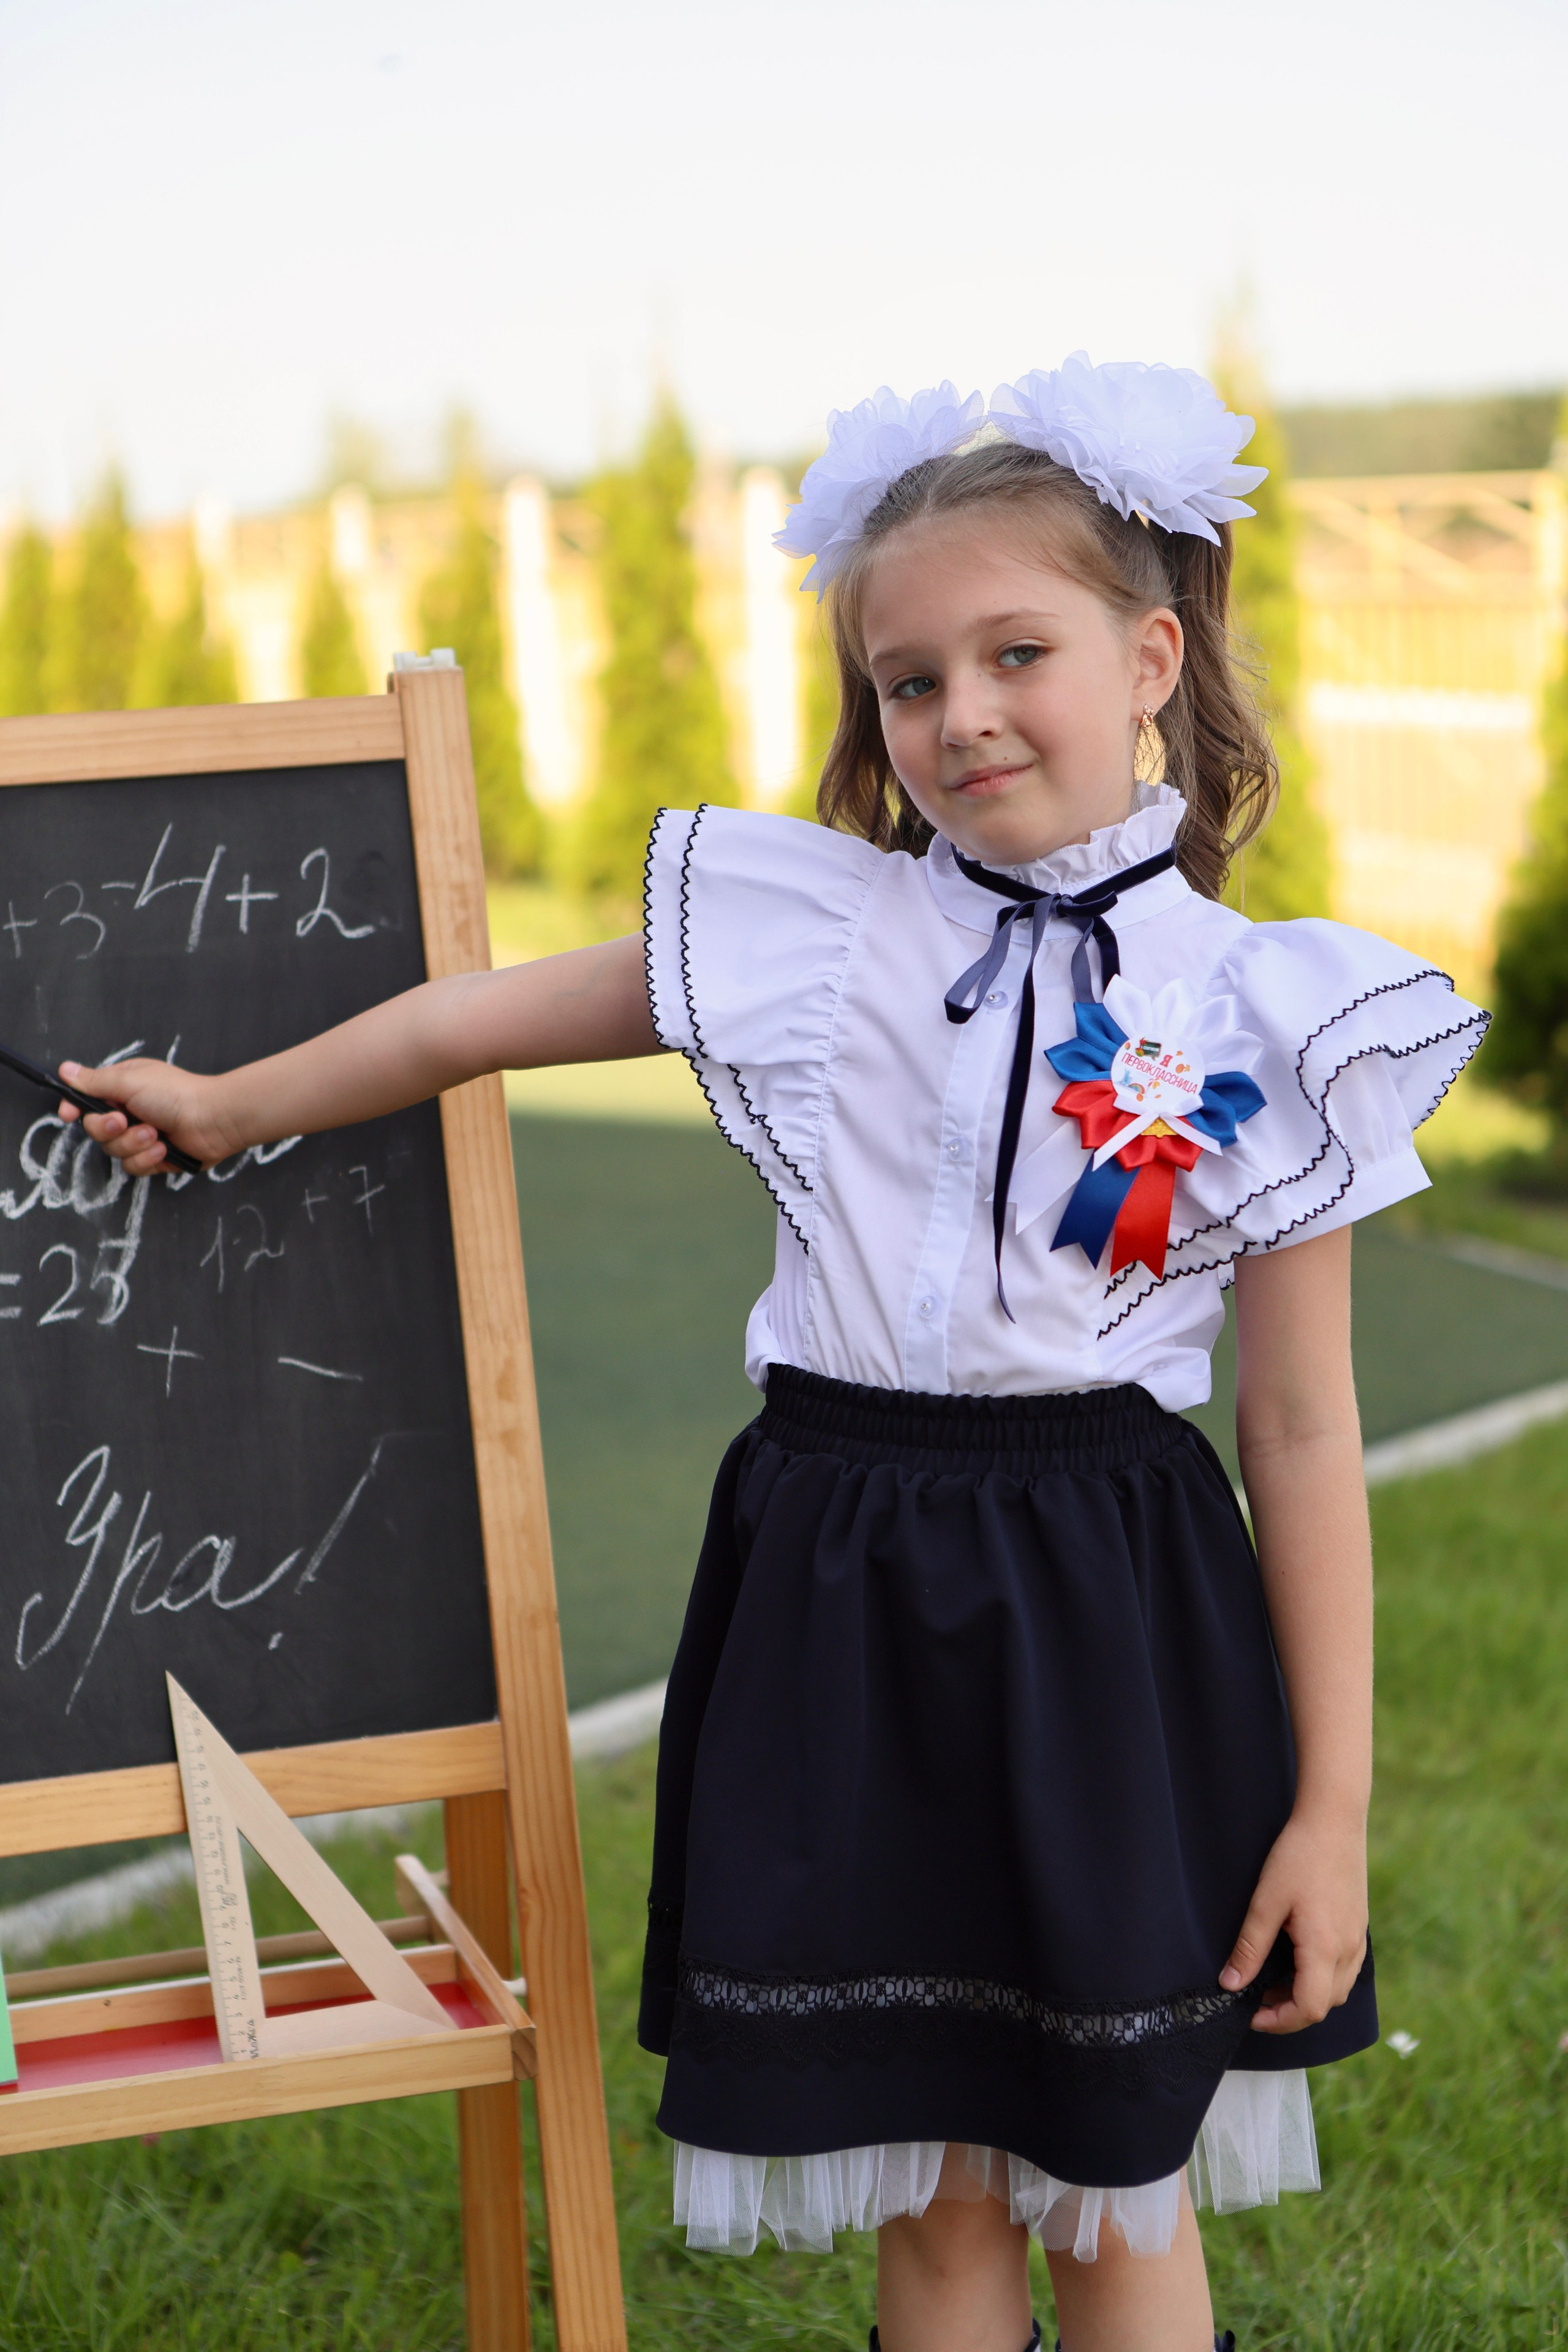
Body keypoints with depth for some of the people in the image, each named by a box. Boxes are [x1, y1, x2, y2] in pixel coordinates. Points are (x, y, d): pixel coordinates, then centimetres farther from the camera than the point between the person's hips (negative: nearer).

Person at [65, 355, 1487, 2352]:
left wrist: (1332, 1801, -3)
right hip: (844, 1599, 2)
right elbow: (481, 1018, 11)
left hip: (1110, 1621, -2)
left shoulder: (1263, 1022, -5)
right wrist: (229, 1105, 21)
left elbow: (1302, 1437, -3)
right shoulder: (811, 933, -1)